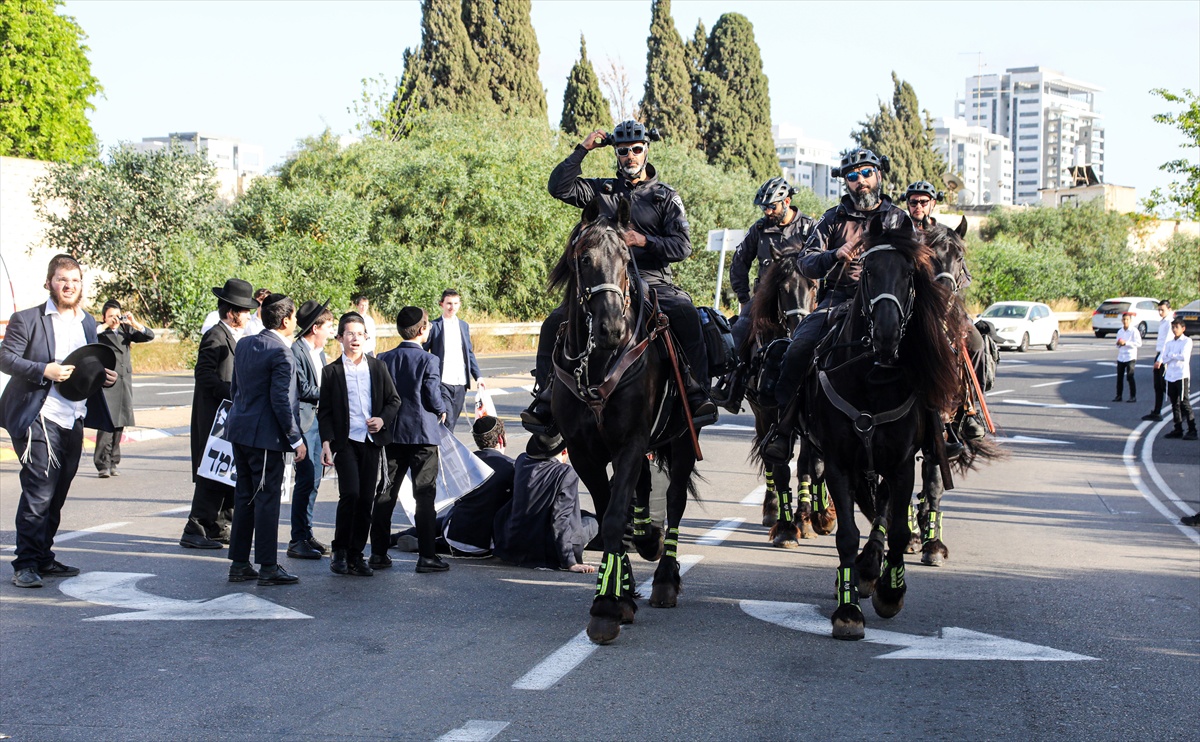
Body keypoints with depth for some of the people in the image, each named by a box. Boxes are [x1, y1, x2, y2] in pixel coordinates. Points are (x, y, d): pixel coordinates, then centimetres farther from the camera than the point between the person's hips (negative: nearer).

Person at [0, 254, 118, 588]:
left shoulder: (88, 323, 18)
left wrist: (104, 376, 5)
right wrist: (44, 370, -21)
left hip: (73, 422, 6)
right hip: (39, 420, -6)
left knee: (57, 493, 11)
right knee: (39, 491, -10)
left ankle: (43, 558, 20)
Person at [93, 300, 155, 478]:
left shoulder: (126, 329, 12)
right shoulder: (99, 332, 0)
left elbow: (149, 336, 7)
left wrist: (134, 323, -8)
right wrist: (106, 326, -18)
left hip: (124, 382, 5)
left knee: (119, 424, 7)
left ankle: (113, 462, 15)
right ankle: (103, 464, -8)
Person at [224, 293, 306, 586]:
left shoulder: (244, 344, 9)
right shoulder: (281, 353, -16)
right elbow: (281, 401, -18)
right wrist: (296, 439, -11)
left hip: (239, 430, 8)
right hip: (264, 435, -8)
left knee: (244, 497, 13)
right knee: (267, 499, -2)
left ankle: (239, 564, 18)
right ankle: (268, 568, 2)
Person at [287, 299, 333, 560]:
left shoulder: (320, 352, 17)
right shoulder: (295, 352, -13)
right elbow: (303, 389, -18)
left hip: (320, 419, 9)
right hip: (304, 420, -9)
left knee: (315, 478, 11)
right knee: (306, 478, -11)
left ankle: (307, 535, 19)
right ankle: (298, 540, -6)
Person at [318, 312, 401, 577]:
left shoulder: (378, 367, 9)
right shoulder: (331, 372, 3)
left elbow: (394, 400, 13)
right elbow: (324, 411, 3)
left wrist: (383, 419, -6)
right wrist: (326, 442, -8)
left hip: (371, 441, 3)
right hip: (345, 441, -3)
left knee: (366, 499, 3)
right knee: (350, 494, -16)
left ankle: (356, 555, 12)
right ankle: (339, 552, -2)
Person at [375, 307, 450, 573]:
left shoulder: (384, 359, 3)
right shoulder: (429, 360, -10)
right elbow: (434, 398, -12)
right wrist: (441, 412, 8)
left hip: (390, 434, 5)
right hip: (422, 434, -4)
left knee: (385, 494, 10)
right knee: (425, 496, 0)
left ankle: (378, 553, 13)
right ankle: (427, 556, -1)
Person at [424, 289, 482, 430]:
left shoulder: (464, 326, 14)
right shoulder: (434, 326, -2)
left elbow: (469, 354, 18)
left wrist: (478, 376, 11)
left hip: (460, 382, 5)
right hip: (442, 382, -5)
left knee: (453, 421, 9)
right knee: (447, 421, -13)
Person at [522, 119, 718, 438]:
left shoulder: (666, 196, 10)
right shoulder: (603, 190, 15)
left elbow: (682, 246, 1)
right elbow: (559, 188, 2)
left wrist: (644, 241, -15)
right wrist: (582, 150, 0)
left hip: (654, 283, -2)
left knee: (688, 317, -33)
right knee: (555, 323, -17)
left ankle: (697, 396, -33)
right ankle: (545, 402, -15)